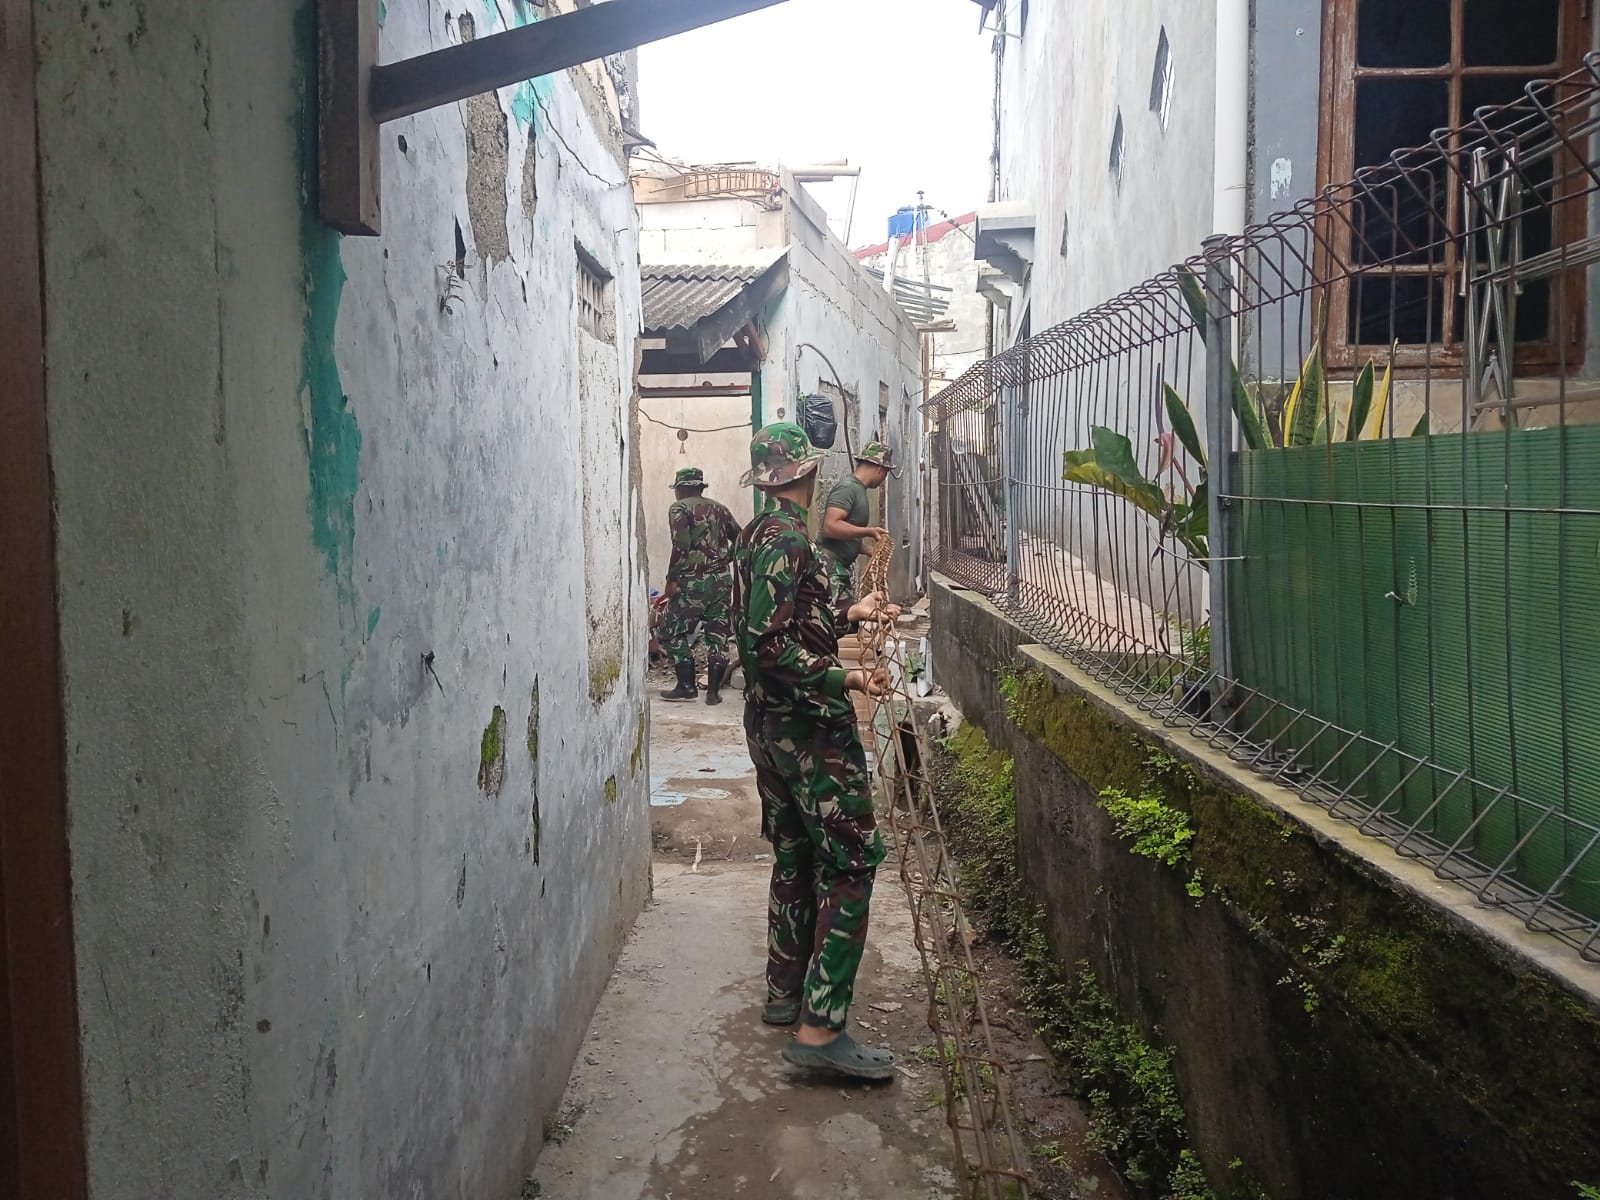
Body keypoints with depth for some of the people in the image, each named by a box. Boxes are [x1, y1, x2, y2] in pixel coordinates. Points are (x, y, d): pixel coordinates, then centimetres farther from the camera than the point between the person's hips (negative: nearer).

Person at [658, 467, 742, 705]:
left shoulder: (679, 508, -2)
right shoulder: (718, 509, 15)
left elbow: (681, 545, -15)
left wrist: (672, 578, -13)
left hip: (693, 581, -6)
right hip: (721, 580, 6)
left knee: (673, 632, 6)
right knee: (717, 634, 7)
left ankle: (687, 686, 3)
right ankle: (713, 691, 6)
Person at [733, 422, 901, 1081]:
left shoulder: (754, 535, 13)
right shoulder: (788, 539, -17)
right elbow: (772, 644, -25)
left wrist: (850, 613, 26)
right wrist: (846, 679, -26)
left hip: (769, 723, 10)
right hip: (808, 724, -10)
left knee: (795, 853, 18)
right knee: (852, 858, -8)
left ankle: (786, 990, 29)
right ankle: (820, 1026, -9)